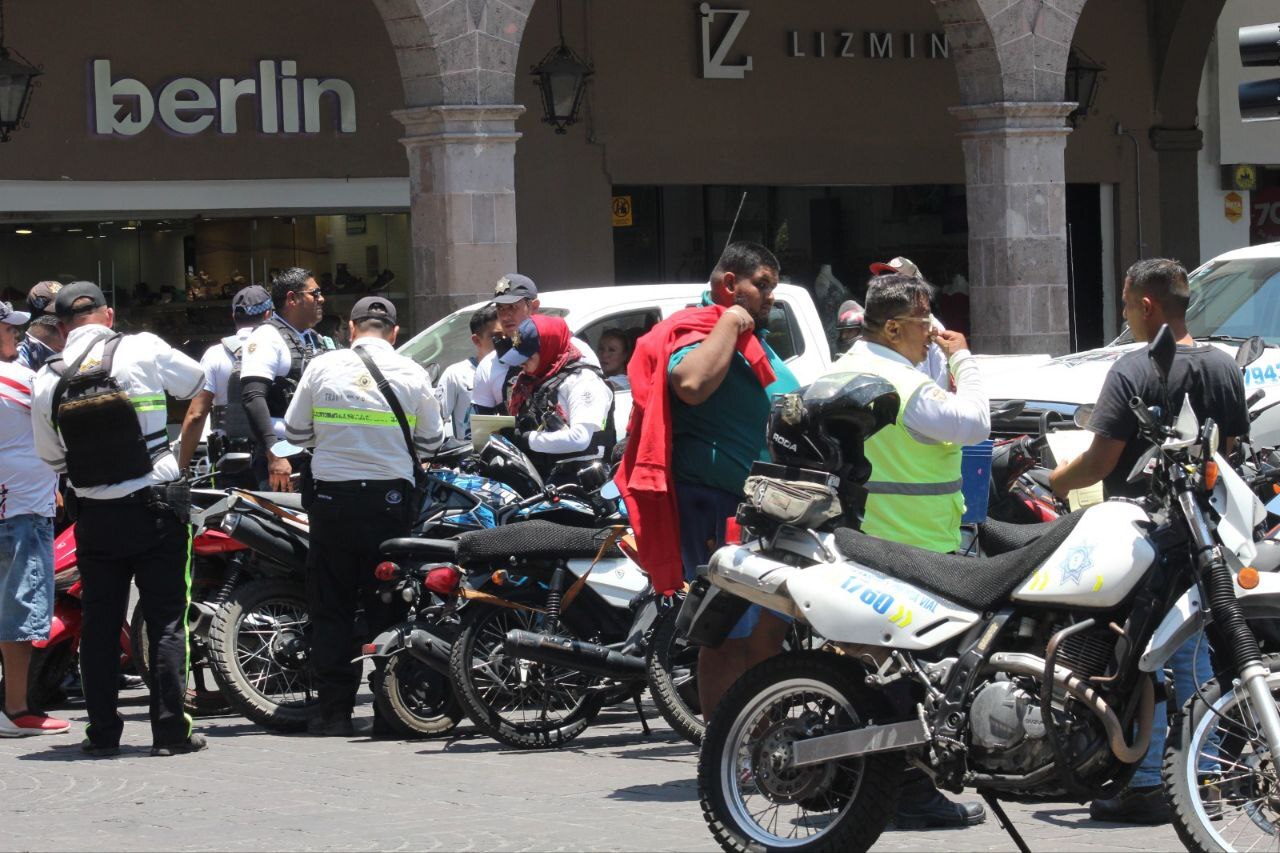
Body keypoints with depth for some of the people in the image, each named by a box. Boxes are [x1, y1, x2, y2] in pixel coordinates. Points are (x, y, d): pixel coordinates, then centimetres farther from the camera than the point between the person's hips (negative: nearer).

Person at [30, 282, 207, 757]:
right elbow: (197, 381, 10)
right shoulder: (142, 351, -7)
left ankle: (102, 731, 11)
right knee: (167, 619, 2)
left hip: (94, 516, 2)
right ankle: (170, 731, 0)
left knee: (99, 624, 10)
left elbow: (50, 456, 9)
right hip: (155, 508, -2)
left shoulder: (46, 379, -1)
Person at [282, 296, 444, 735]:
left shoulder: (323, 367, -1)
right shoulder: (412, 374, -1)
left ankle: (333, 709, 3)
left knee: (331, 607, 6)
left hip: (333, 497, 0)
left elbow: (295, 431, 5)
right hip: (391, 497, 0)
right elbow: (431, 442, 7)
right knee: (388, 607, 6)